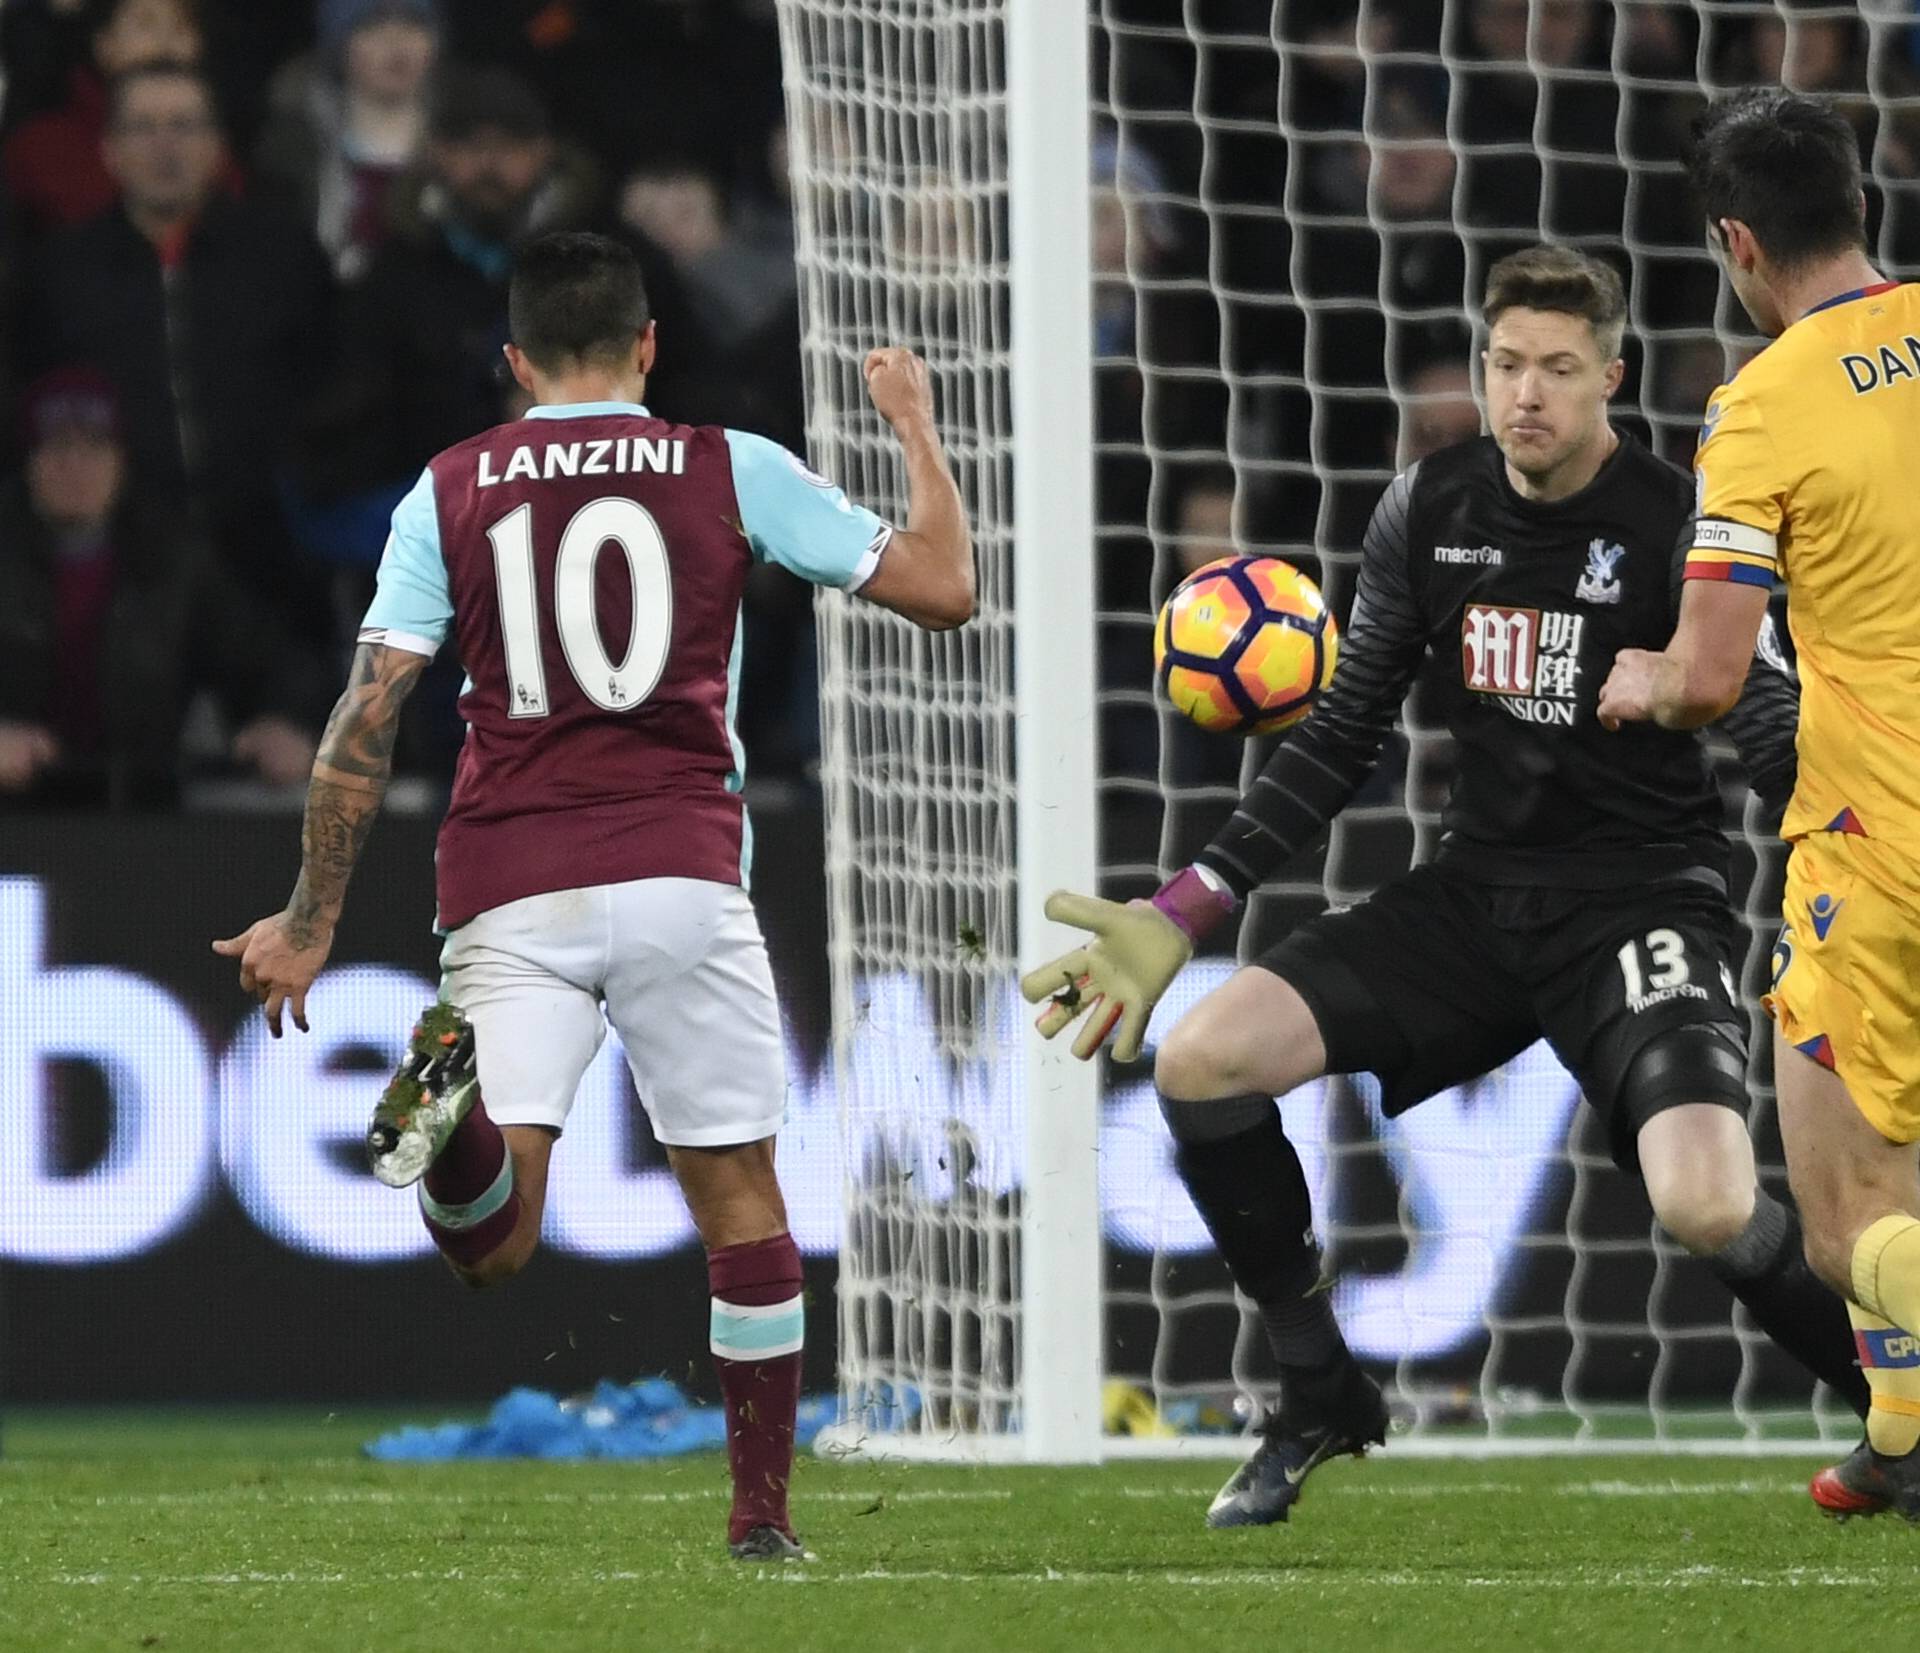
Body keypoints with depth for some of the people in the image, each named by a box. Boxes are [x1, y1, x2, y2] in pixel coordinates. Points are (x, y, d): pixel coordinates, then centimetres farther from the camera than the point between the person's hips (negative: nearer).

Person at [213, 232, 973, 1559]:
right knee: (743, 1203, 13)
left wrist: (311, 923, 10)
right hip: (683, 876, -1)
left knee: (491, 1244, -7)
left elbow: (365, 721, 4)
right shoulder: (734, 470, 6)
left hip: (507, 894, 1)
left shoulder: (449, 492, 9)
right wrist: (917, 428, 25)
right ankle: (762, 1513, 14)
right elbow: (942, 589, 8)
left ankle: (451, 1104, -40)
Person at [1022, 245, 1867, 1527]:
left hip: (1641, 893, -5)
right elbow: (1342, 739, 11)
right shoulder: (1430, 510, 4)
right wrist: (1186, 914, 5)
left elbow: (1778, 742, -16)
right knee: (1200, 1059, -12)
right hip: (1481, 885, 5)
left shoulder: (1676, 527, -10)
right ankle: (1323, 1397, 7)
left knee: (1709, 1208, -30)